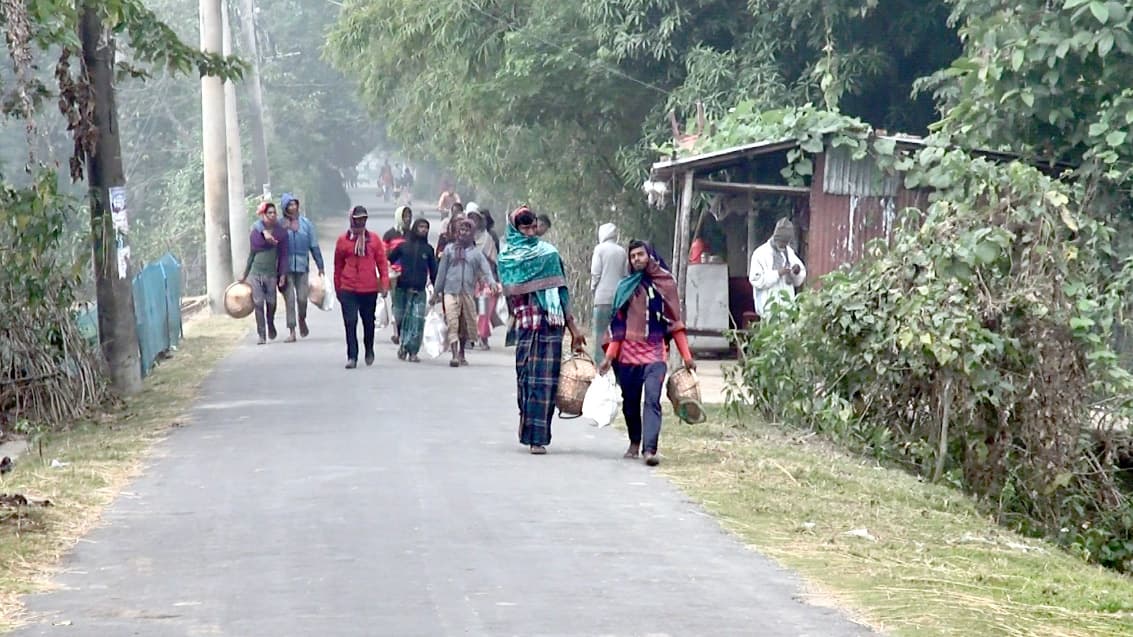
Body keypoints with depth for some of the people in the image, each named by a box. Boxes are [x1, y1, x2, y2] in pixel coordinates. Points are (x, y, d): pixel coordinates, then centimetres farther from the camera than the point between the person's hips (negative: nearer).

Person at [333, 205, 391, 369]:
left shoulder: (374, 239, 4)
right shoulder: (343, 240, 2)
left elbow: (382, 262, 4)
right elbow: (338, 265, 9)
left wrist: (384, 284, -4)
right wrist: (338, 288, 11)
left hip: (369, 289, 1)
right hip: (348, 290, -1)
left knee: (369, 322, 14)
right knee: (350, 323, -7)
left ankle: (369, 352, 33)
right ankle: (352, 357, -6)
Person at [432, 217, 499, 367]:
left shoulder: (476, 252, 8)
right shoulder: (449, 249, 7)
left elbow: (486, 270, -1)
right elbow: (442, 271, 11)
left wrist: (492, 282, -21)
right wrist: (437, 291, 11)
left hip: (468, 292, 2)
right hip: (451, 291, -2)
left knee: (467, 325, 9)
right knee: (452, 324, -13)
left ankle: (461, 353, 29)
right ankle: (455, 355, -18)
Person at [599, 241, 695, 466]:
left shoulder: (665, 283, 5)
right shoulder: (625, 286, 8)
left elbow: (674, 322, 7)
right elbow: (617, 324, 8)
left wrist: (687, 357, 4)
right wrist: (609, 357, 2)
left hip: (655, 353, -2)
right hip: (628, 352, 2)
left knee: (652, 400, -16)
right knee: (630, 402, 10)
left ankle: (649, 449, -24)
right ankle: (635, 443, 29)